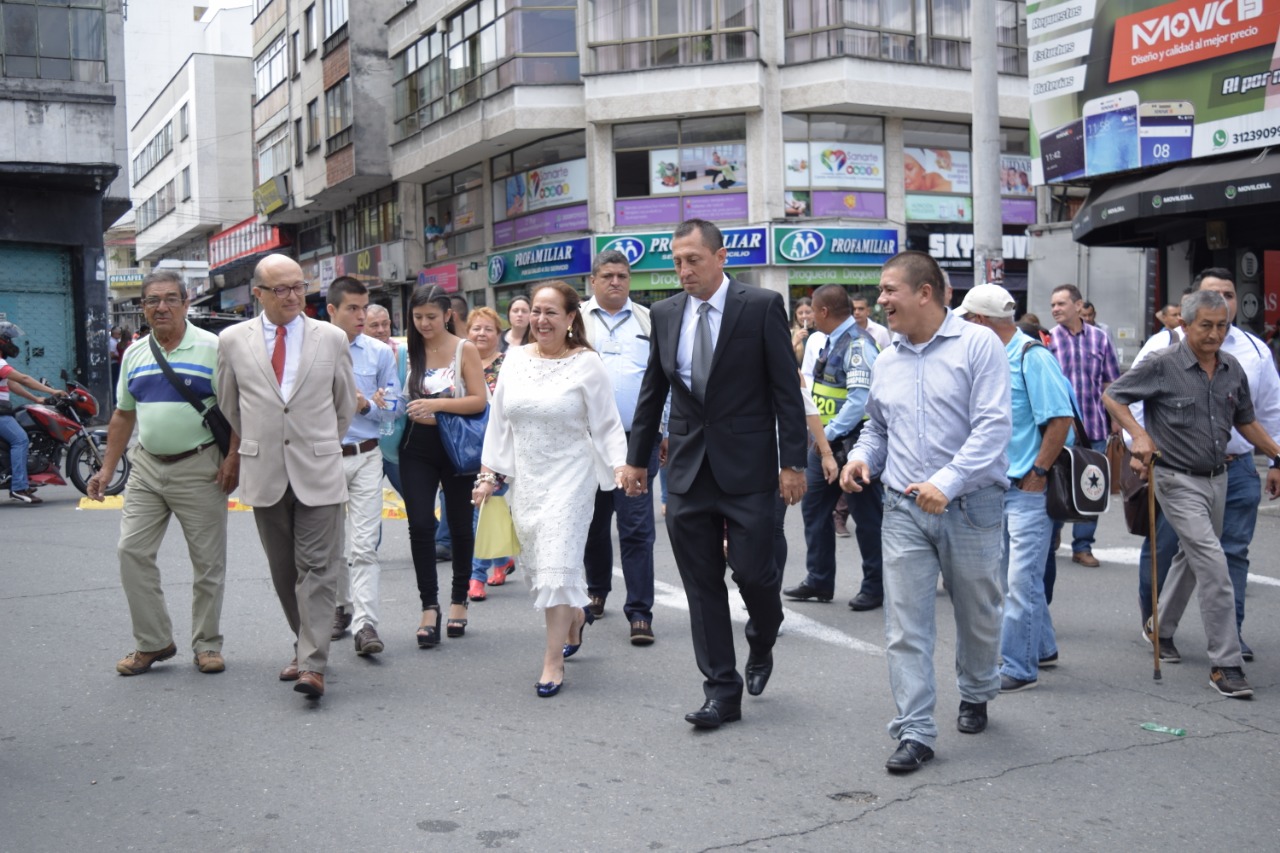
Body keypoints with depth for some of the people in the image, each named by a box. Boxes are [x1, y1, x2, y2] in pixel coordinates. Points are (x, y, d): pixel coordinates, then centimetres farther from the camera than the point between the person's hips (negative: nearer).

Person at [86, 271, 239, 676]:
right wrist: (106, 469, 12)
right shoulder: (134, 355, 10)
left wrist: (233, 458, -16)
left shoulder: (213, 348, -6)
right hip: (146, 466, 5)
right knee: (132, 551, 0)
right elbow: (123, 415, 16)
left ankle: (207, 644, 16)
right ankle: (152, 643, 13)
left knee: (207, 561, 2)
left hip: (199, 467, -5)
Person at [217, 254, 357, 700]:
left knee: (316, 569, -7)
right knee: (284, 571, 10)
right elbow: (228, 406, 15)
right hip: (264, 474, 2)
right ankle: (306, 647, 24)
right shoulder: (233, 341, 3)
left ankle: (312, 665, -7)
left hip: (318, 472, -1)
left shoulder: (331, 338, 3)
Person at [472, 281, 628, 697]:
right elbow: (499, 421, 10)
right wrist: (489, 472, 8)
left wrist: (621, 466, -16)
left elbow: (607, 425, -4)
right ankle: (575, 614, 40)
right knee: (536, 563, 12)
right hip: (525, 478, 5)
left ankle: (553, 660, 1)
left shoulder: (586, 363, -7)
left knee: (558, 563, -8)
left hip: (569, 478, -5)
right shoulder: (515, 358, 6)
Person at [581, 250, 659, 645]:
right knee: (593, 521, 14)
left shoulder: (649, 322, 9)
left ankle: (639, 612, -1)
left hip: (637, 439, -1)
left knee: (637, 529, -4)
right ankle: (597, 589, 35)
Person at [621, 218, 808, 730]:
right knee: (702, 586, 5)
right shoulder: (665, 314, 8)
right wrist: (637, 457, 15)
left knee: (752, 571, -4)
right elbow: (653, 391, 15)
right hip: (688, 470, 4)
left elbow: (786, 390, -6)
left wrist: (792, 462, -10)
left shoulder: (761, 307, -5)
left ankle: (761, 646, 30)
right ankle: (722, 691, 15)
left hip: (746, 467, -4)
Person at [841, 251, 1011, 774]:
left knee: (977, 616, 15)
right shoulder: (886, 361, 11)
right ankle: (915, 732, 2)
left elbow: (993, 427, -15)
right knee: (905, 625, -3)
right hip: (904, 511, 4)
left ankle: (976, 695, 40)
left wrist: (946, 482, -25)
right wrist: (862, 457, 1)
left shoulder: (978, 345, -7)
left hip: (969, 508, -4)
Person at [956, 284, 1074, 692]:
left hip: (1029, 488, -9)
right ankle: (1041, 648, 33)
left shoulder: (1031, 355, -15)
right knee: (1013, 574, 18)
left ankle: (1018, 667, 3)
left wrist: (1037, 474, -18)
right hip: (1001, 486, 10)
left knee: (1021, 578, -5)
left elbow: (1061, 418, -20)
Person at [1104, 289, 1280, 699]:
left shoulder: (1232, 369, 4)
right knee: (1214, 565, -13)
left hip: (1217, 479, 7)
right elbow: (1112, 396, -6)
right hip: (1178, 482, -7)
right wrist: (1138, 433, -18)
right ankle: (1226, 665, -8)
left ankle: (1161, 628, 41)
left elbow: (1246, 422, 16)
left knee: (1191, 557, 20)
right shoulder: (1162, 366, -13)